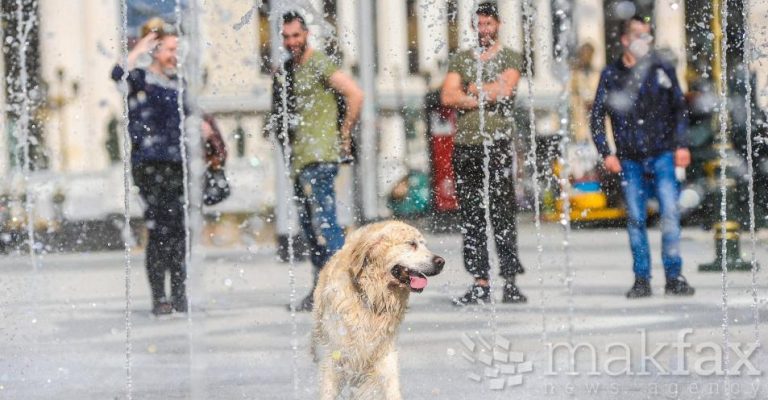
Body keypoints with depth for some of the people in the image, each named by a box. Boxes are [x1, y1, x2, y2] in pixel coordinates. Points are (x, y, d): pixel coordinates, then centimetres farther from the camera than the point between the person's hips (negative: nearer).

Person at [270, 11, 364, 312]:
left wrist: (344, 135, -11)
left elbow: (355, 94, -15)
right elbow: (281, 114, 33)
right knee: (309, 223, 9)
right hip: (300, 158, 9)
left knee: (323, 219, -14)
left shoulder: (319, 64, -8)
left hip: (319, 156, -9)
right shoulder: (285, 70, 18)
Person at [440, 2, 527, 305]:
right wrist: (487, 96, -5)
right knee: (471, 217, 1)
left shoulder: (510, 58, 8)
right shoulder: (460, 60, 17)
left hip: (497, 143, -3)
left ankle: (510, 282, -5)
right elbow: (447, 97, 2)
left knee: (503, 214, -7)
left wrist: (471, 89, 0)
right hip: (465, 144, 3)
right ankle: (480, 284, 4)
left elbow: (505, 89, -11)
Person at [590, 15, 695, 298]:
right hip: (629, 159, 1)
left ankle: (674, 276, -1)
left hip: (661, 155, -1)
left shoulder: (662, 69, 5)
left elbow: (680, 108, 10)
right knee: (635, 219, 1)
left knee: (670, 214, -8)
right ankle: (641, 279, 7)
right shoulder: (610, 75, 5)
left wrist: (681, 144, 1)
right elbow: (597, 117, 9)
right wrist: (605, 153, 1)